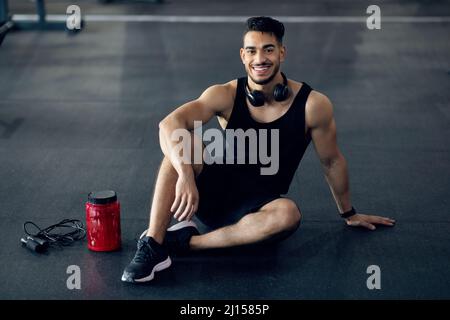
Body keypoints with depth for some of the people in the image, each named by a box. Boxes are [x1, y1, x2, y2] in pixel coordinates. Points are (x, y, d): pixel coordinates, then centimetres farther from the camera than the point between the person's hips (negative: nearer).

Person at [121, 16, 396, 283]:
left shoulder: (313, 105, -13)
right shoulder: (226, 95, -12)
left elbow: (332, 161, 2)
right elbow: (169, 125, -27)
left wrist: (349, 214, 14)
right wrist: (186, 175, -45)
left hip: (259, 207, -1)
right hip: (214, 195, 1)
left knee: (288, 214, -37)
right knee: (181, 141, -25)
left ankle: (187, 242, -26)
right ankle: (153, 244, -29)